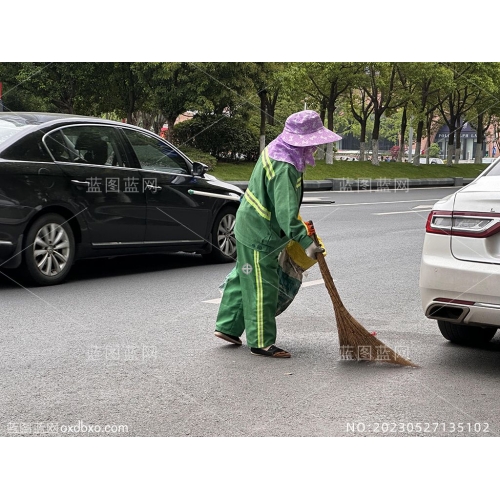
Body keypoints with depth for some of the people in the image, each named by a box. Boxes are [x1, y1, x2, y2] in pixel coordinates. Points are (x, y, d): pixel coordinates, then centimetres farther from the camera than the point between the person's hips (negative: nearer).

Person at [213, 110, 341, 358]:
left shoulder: (276, 150, 3)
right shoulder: (284, 168, -28)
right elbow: (286, 211, -32)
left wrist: (299, 225, 21)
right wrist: (306, 242, -30)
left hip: (249, 226, 10)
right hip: (259, 235, -10)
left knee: (243, 278, 20)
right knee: (262, 287, 0)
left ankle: (227, 327, 32)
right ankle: (261, 342, 10)